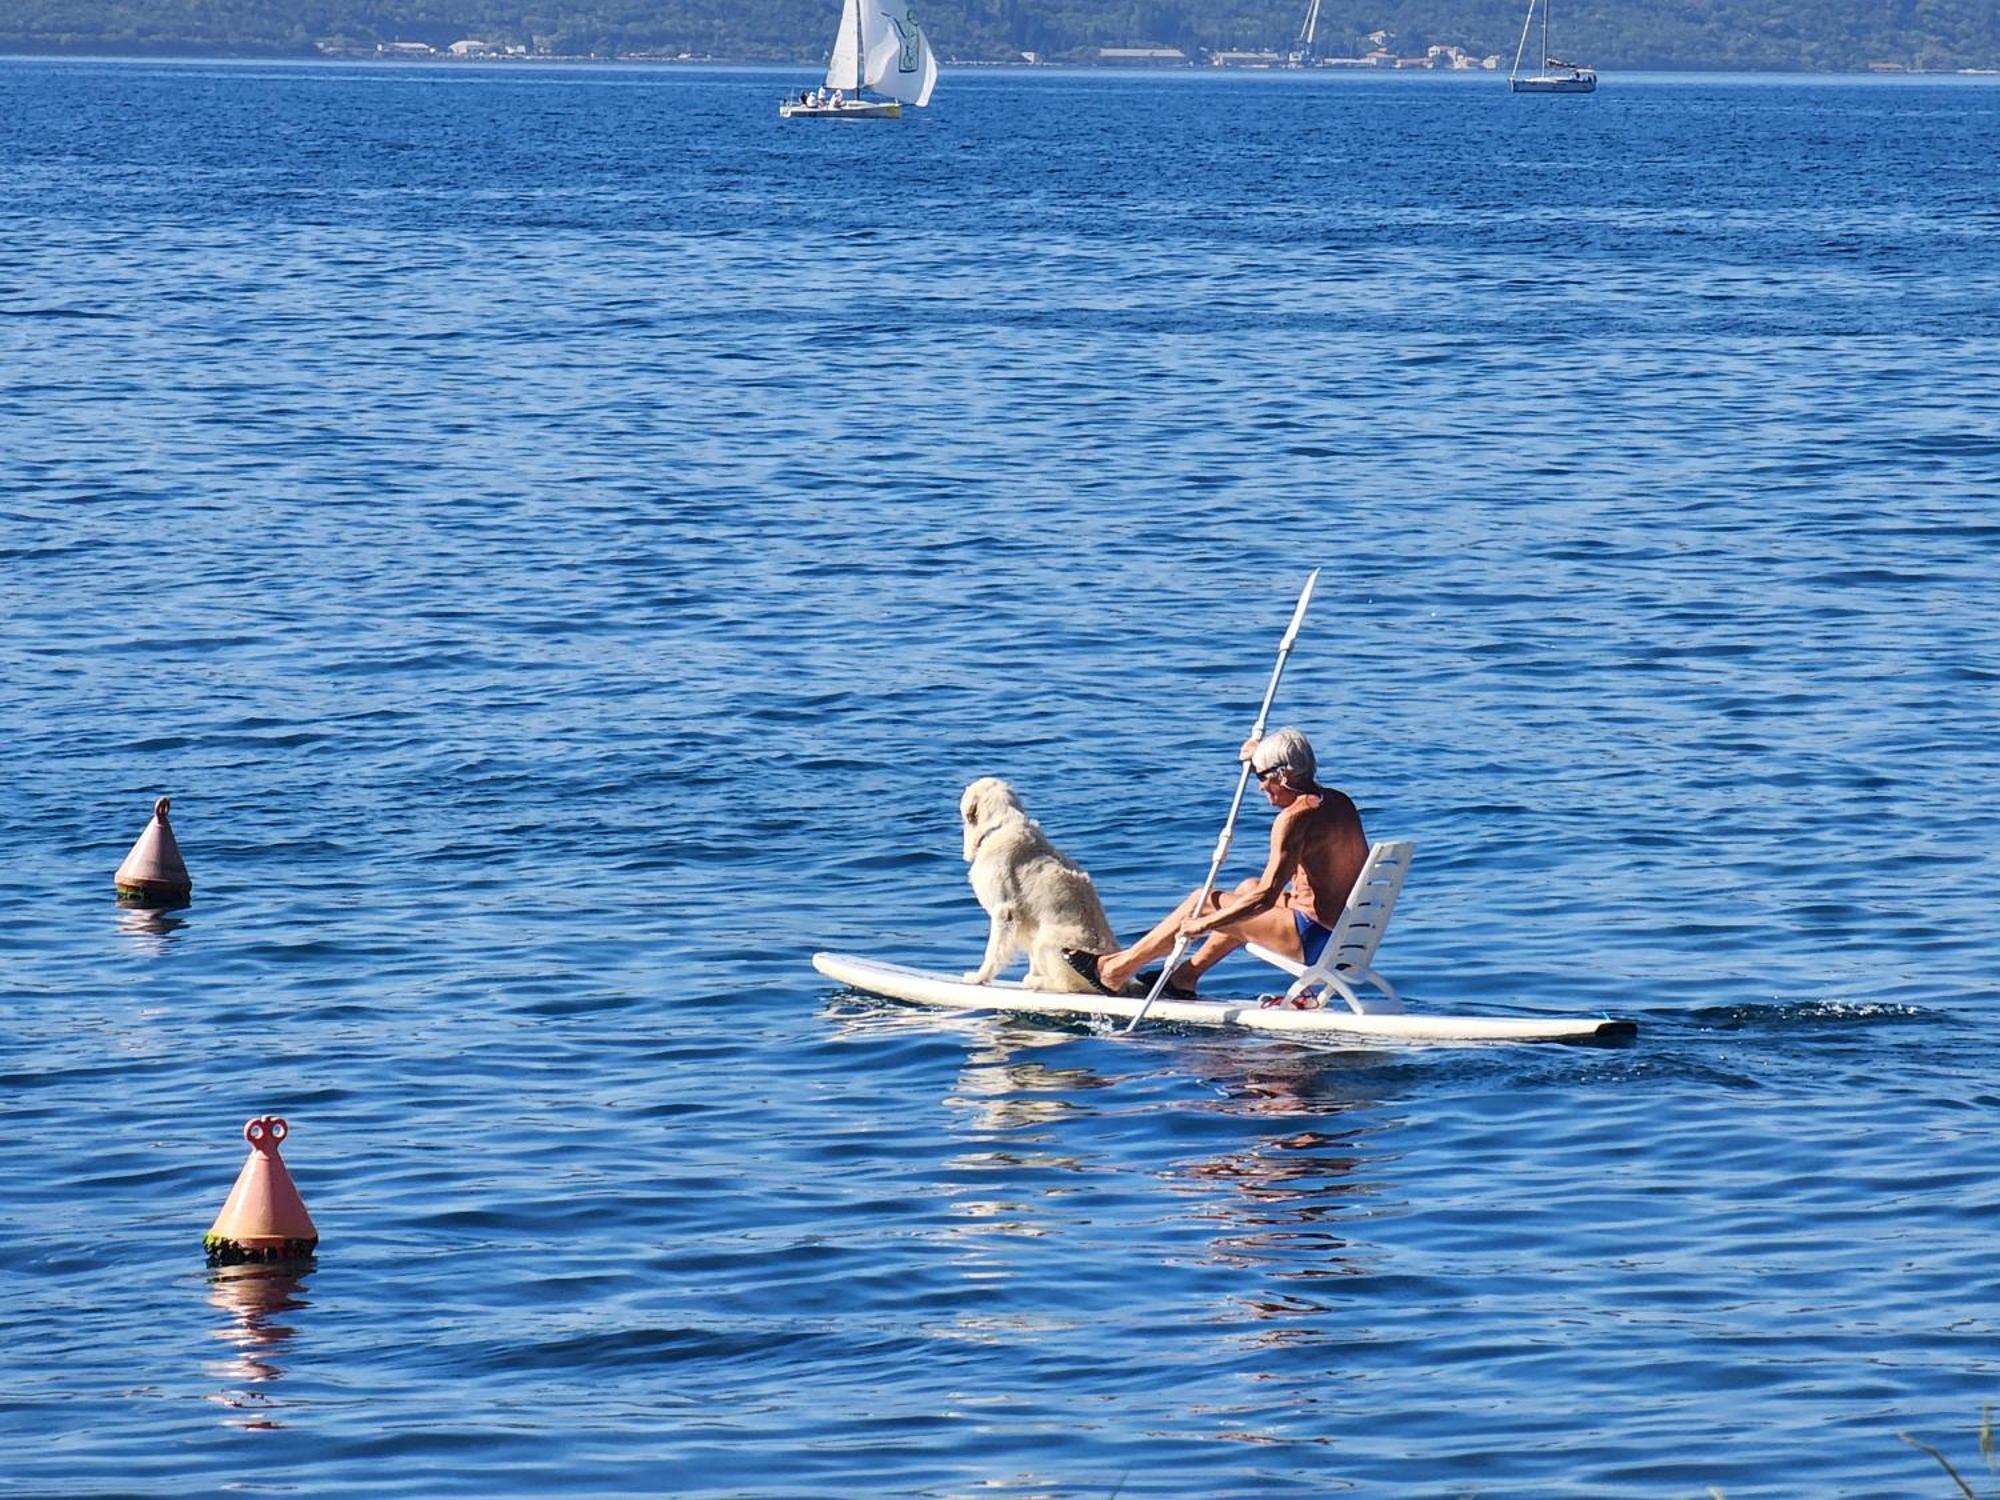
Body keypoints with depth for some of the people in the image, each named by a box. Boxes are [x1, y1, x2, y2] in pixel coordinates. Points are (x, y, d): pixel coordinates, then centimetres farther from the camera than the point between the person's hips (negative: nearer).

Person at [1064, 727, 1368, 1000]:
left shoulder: (1294, 818, -20)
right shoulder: (1339, 802, 8)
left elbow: (1265, 897, -25)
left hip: (1316, 939, -9)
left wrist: (1205, 924, -16)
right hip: (1351, 934, 9)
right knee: (1248, 889, 29)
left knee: (1202, 902, 1)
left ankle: (1116, 970, 16)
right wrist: (1264, 756, 28)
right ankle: (1186, 976, 33)